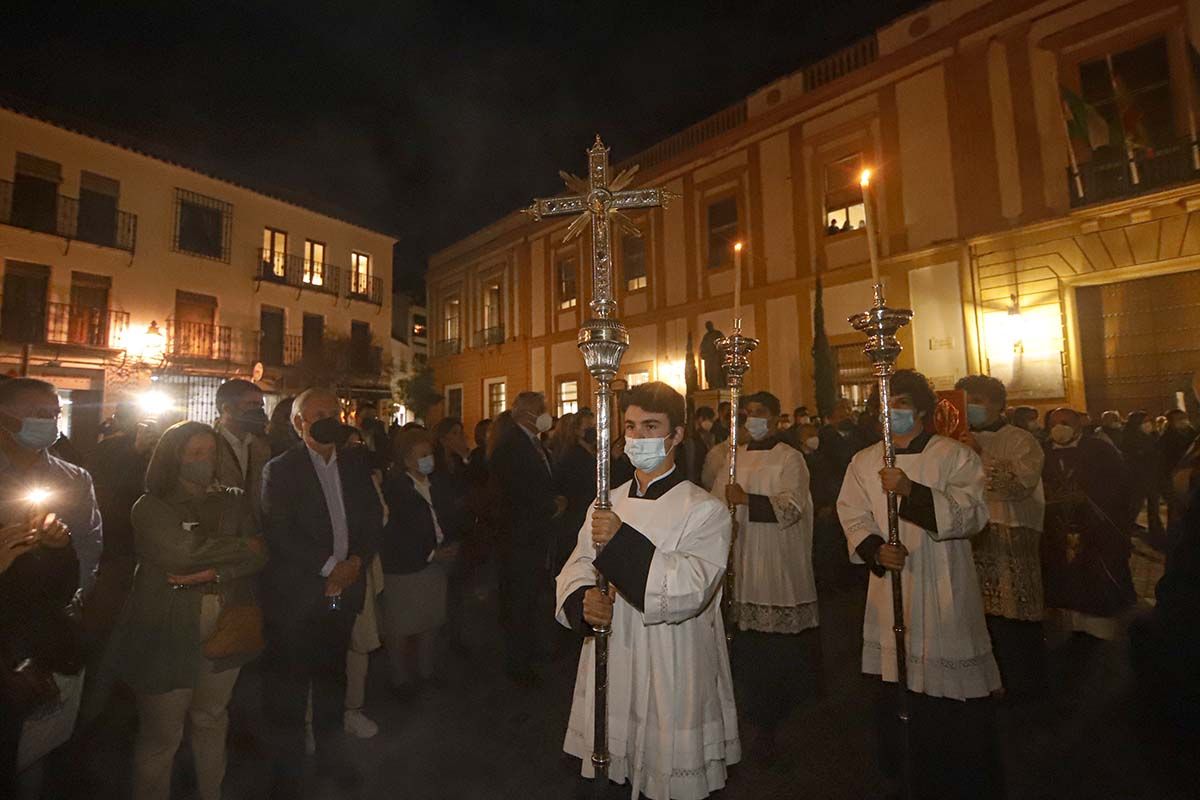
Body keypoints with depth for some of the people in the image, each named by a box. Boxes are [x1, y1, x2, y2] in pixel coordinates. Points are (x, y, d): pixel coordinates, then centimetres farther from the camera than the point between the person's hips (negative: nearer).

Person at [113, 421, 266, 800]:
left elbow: (260, 555, -3)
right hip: (168, 637, -3)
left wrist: (213, 572, -17)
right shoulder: (151, 507, -5)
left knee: (212, 722, 18)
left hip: (223, 631, 4)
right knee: (161, 736, 8)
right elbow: (181, 551, -20)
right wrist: (239, 547, -11)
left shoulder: (234, 501, 5)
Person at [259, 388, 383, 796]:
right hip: (296, 596, -4)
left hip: (343, 592, 4)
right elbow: (279, 533, -15)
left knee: (332, 679, 18)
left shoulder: (355, 467, 7)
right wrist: (329, 567, -17)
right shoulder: (280, 470, -7)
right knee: (289, 686, 9)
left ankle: (330, 755, 37)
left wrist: (356, 561, -10)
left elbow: (373, 520, 5)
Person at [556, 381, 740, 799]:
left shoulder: (705, 510, -11)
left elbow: (691, 588, -22)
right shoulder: (608, 504, 5)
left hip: (673, 678, -4)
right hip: (610, 671, 5)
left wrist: (622, 541, -28)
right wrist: (582, 599, -19)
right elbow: (577, 566, 2)